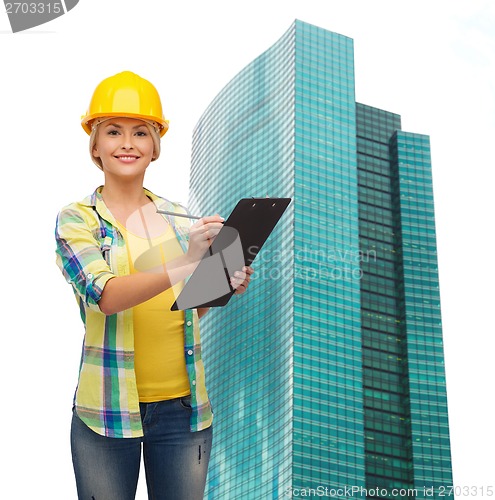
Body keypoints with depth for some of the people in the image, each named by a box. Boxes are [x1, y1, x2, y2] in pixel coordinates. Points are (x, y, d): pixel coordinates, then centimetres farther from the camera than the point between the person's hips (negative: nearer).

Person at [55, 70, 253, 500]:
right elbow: (105, 296, -21)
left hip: (184, 407, 4)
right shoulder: (77, 219, -4)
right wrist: (183, 267, -34)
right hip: (108, 411, -3)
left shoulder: (180, 219, 8)